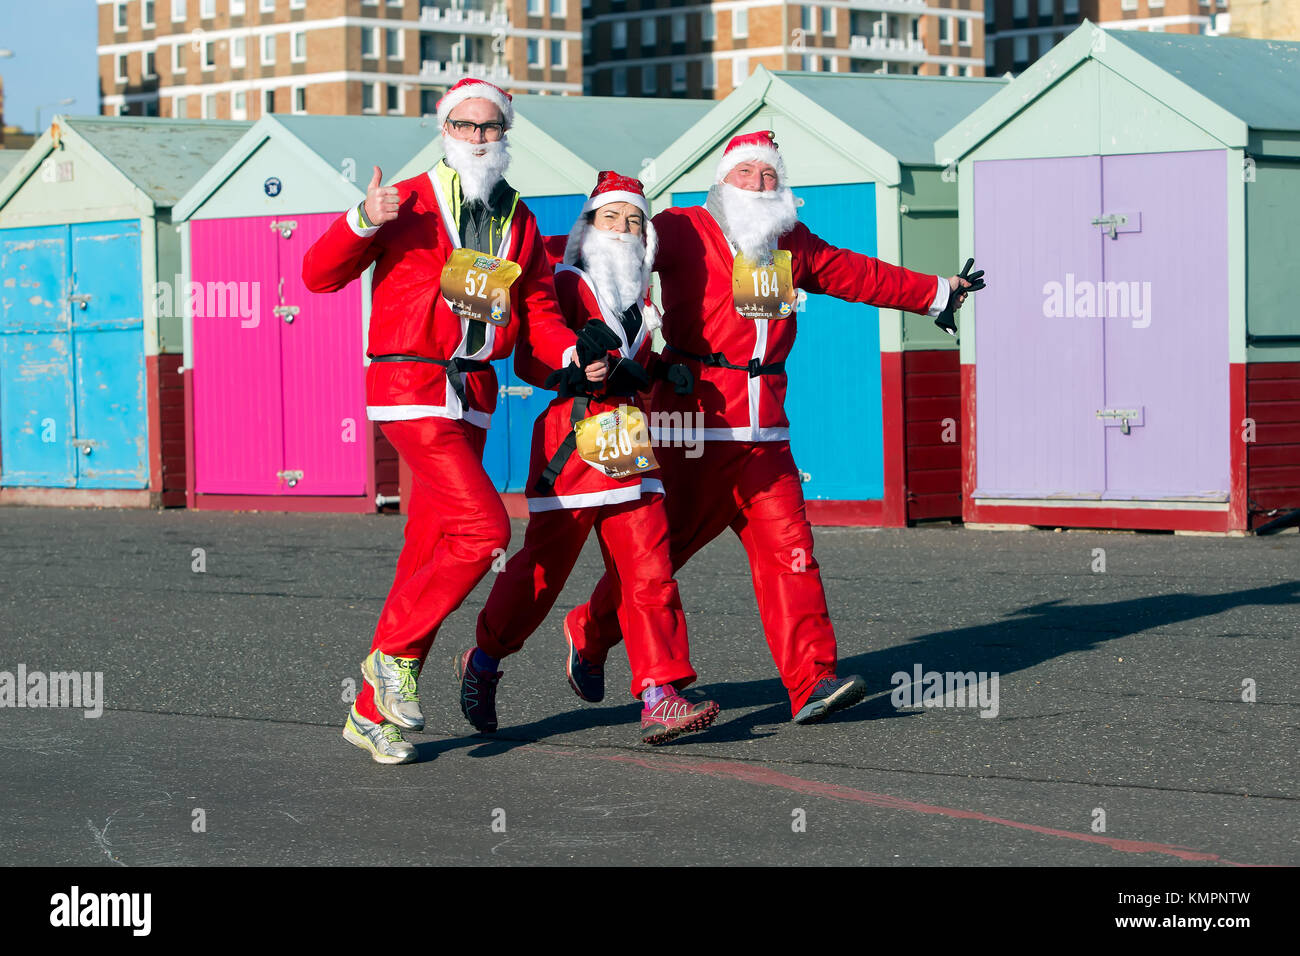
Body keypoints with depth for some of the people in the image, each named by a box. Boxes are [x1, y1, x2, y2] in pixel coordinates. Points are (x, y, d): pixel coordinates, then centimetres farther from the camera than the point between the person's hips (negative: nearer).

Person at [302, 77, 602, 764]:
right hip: (410, 389, -6)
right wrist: (362, 222, -25)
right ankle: (393, 651, -4)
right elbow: (318, 275, -7)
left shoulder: (519, 221, 14)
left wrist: (572, 353, -8)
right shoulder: (410, 203, -4)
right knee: (484, 528, -20)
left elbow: (539, 312, 13)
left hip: (472, 397, 6)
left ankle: (372, 713, 13)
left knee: (428, 557, 6)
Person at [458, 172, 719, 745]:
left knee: (649, 573, -5)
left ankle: (660, 699, -9)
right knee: (543, 567, 0)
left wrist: (667, 372, 13)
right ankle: (482, 664, 23)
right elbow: (528, 362, -10)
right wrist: (587, 366, -24)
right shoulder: (566, 286, -1)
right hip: (570, 444, -6)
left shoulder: (640, 300, 20)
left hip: (629, 449, 6)